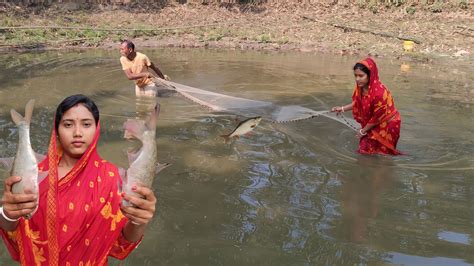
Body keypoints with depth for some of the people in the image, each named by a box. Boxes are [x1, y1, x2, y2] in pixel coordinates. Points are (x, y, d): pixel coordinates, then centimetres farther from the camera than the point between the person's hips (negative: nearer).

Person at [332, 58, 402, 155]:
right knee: (363, 148, 12)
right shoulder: (360, 87, -13)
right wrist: (342, 108, 0)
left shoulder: (379, 92, -34)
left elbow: (377, 118, -24)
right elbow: (357, 103, 9)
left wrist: (363, 131, -12)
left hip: (387, 125, -6)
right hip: (372, 124, 7)